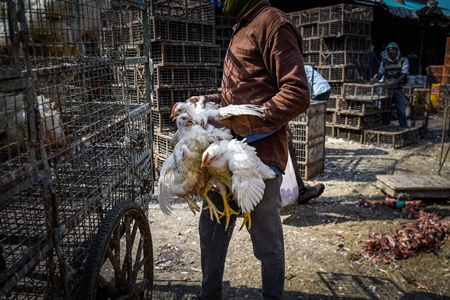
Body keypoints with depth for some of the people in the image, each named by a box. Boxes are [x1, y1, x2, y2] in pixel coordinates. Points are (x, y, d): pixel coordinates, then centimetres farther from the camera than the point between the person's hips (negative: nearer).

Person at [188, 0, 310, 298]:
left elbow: (297, 94, -17)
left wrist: (237, 122, -18)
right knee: (211, 229, 18)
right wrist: (215, 100, 10)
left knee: (267, 241, 8)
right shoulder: (243, 28, 20)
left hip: (259, 153, -9)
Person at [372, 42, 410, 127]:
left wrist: (397, 81, -30)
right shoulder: (384, 61, 11)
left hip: (398, 89, -3)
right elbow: (380, 73, 13)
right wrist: (374, 80, -8)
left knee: (401, 111, -2)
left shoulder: (403, 60, 1)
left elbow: (404, 73, -10)